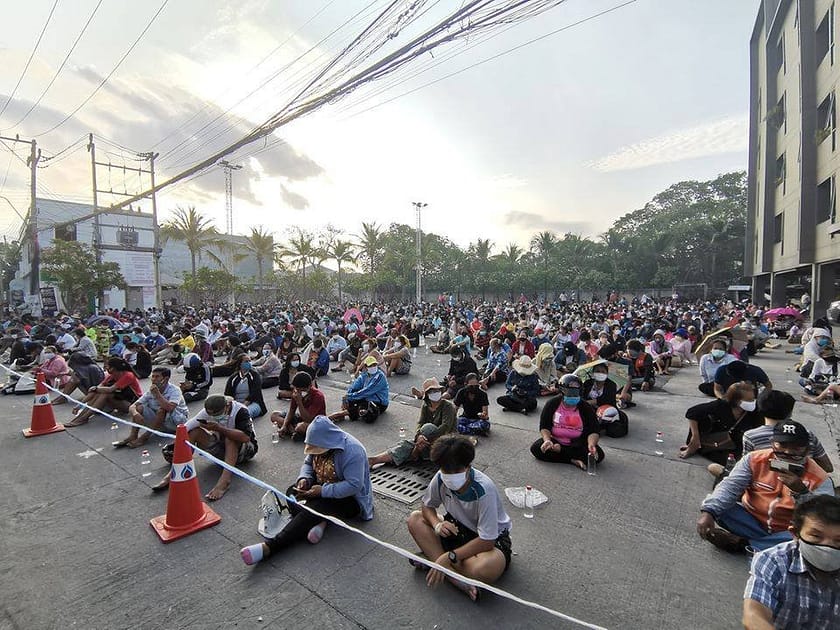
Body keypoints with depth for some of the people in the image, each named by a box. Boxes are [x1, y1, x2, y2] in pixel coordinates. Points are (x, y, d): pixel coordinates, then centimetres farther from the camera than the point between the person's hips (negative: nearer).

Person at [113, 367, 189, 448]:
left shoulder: (174, 390, -20)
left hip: (178, 421, -6)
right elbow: (132, 406, -7)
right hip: (159, 421, 6)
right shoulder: (151, 391, -3)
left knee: (162, 409, -33)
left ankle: (145, 437, -21)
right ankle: (133, 436, -13)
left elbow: (170, 408, -37)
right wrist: (135, 414, -30)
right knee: (139, 408, -8)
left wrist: (157, 394, -34)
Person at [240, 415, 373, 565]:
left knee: (313, 509, -30)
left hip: (350, 498, -8)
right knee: (292, 492, -12)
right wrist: (304, 479, -13)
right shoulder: (320, 444, -5)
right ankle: (318, 522, -23)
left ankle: (269, 547, -31)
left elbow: (354, 485, -31)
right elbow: (308, 463, 9)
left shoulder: (352, 450, -29)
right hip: (323, 486, 9)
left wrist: (323, 491, -30)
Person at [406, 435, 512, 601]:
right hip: (458, 529, 6)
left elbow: (486, 541, -30)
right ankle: (458, 579, -21)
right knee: (415, 519, -13)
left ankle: (433, 558, -16)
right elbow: (427, 506, 0)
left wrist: (449, 557, -31)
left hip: (492, 539, -6)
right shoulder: (440, 478, -18)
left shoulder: (484, 489, -33)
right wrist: (436, 524, -22)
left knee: (485, 569, -40)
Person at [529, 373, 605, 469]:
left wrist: (591, 444, -32)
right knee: (536, 448, -26)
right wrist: (547, 440, -26)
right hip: (555, 440, 1)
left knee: (598, 454, -27)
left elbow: (594, 431, -9)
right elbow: (544, 426, -5)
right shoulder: (552, 404, -4)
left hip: (577, 444, 0)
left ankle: (559, 450, -19)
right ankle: (573, 460, -22)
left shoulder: (586, 408, -5)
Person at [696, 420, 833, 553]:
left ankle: (741, 543, -21)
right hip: (752, 522, 1)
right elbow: (730, 487, -16)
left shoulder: (819, 478, -10)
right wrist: (708, 511, -31)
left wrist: (800, 491, -34)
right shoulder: (754, 459, -8)